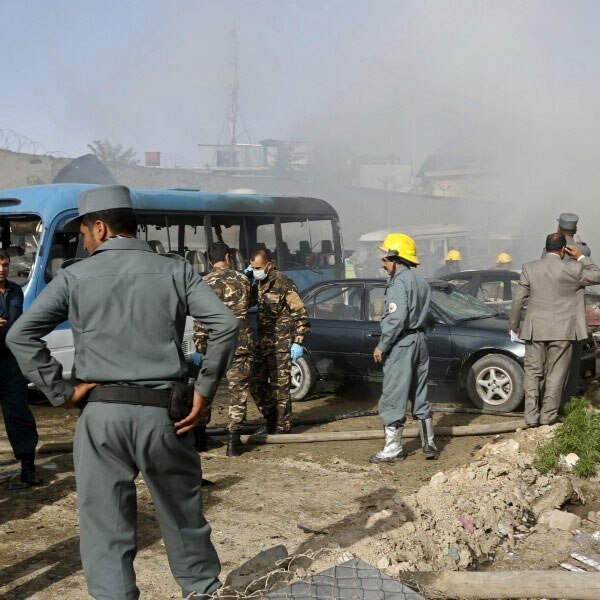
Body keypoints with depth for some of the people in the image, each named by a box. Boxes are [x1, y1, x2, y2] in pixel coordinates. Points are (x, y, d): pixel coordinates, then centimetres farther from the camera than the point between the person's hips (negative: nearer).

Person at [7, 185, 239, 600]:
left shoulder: (76, 276, 2)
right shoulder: (174, 269, 4)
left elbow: (21, 336, -4)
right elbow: (226, 325, -4)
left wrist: (60, 391, -2)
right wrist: (203, 392, 1)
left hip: (102, 415, -1)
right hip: (163, 413, 2)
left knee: (105, 531, 7)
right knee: (184, 518, 18)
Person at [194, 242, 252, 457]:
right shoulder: (242, 280, 2)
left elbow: (200, 320, -6)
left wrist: (199, 348, -1)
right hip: (239, 345, -1)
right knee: (238, 392, 3)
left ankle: (199, 434, 22)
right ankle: (234, 440, -1)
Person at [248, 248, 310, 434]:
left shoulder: (284, 284, -13)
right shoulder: (258, 284, 9)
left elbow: (300, 314, -13)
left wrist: (298, 343, -17)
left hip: (281, 344, -8)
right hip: (262, 342, 8)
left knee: (279, 386, -4)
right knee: (256, 384, 10)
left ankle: (283, 427, 7)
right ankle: (271, 421, 25)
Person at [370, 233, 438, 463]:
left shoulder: (398, 281, -14)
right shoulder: (420, 281, 14)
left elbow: (396, 318, -23)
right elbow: (423, 315, 11)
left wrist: (382, 346, -15)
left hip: (401, 344, -9)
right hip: (419, 341, 9)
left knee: (393, 398, -2)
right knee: (420, 396, 16)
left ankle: (393, 448, 3)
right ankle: (429, 444, 20)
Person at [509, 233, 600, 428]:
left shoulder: (529, 268, -2)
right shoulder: (572, 269, -9)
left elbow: (518, 299, 1)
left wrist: (515, 326, 11)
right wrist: (581, 257, 11)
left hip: (534, 330, 2)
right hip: (561, 331, -2)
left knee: (533, 373, 10)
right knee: (556, 374, 9)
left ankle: (531, 416, 9)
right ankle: (548, 415, 12)